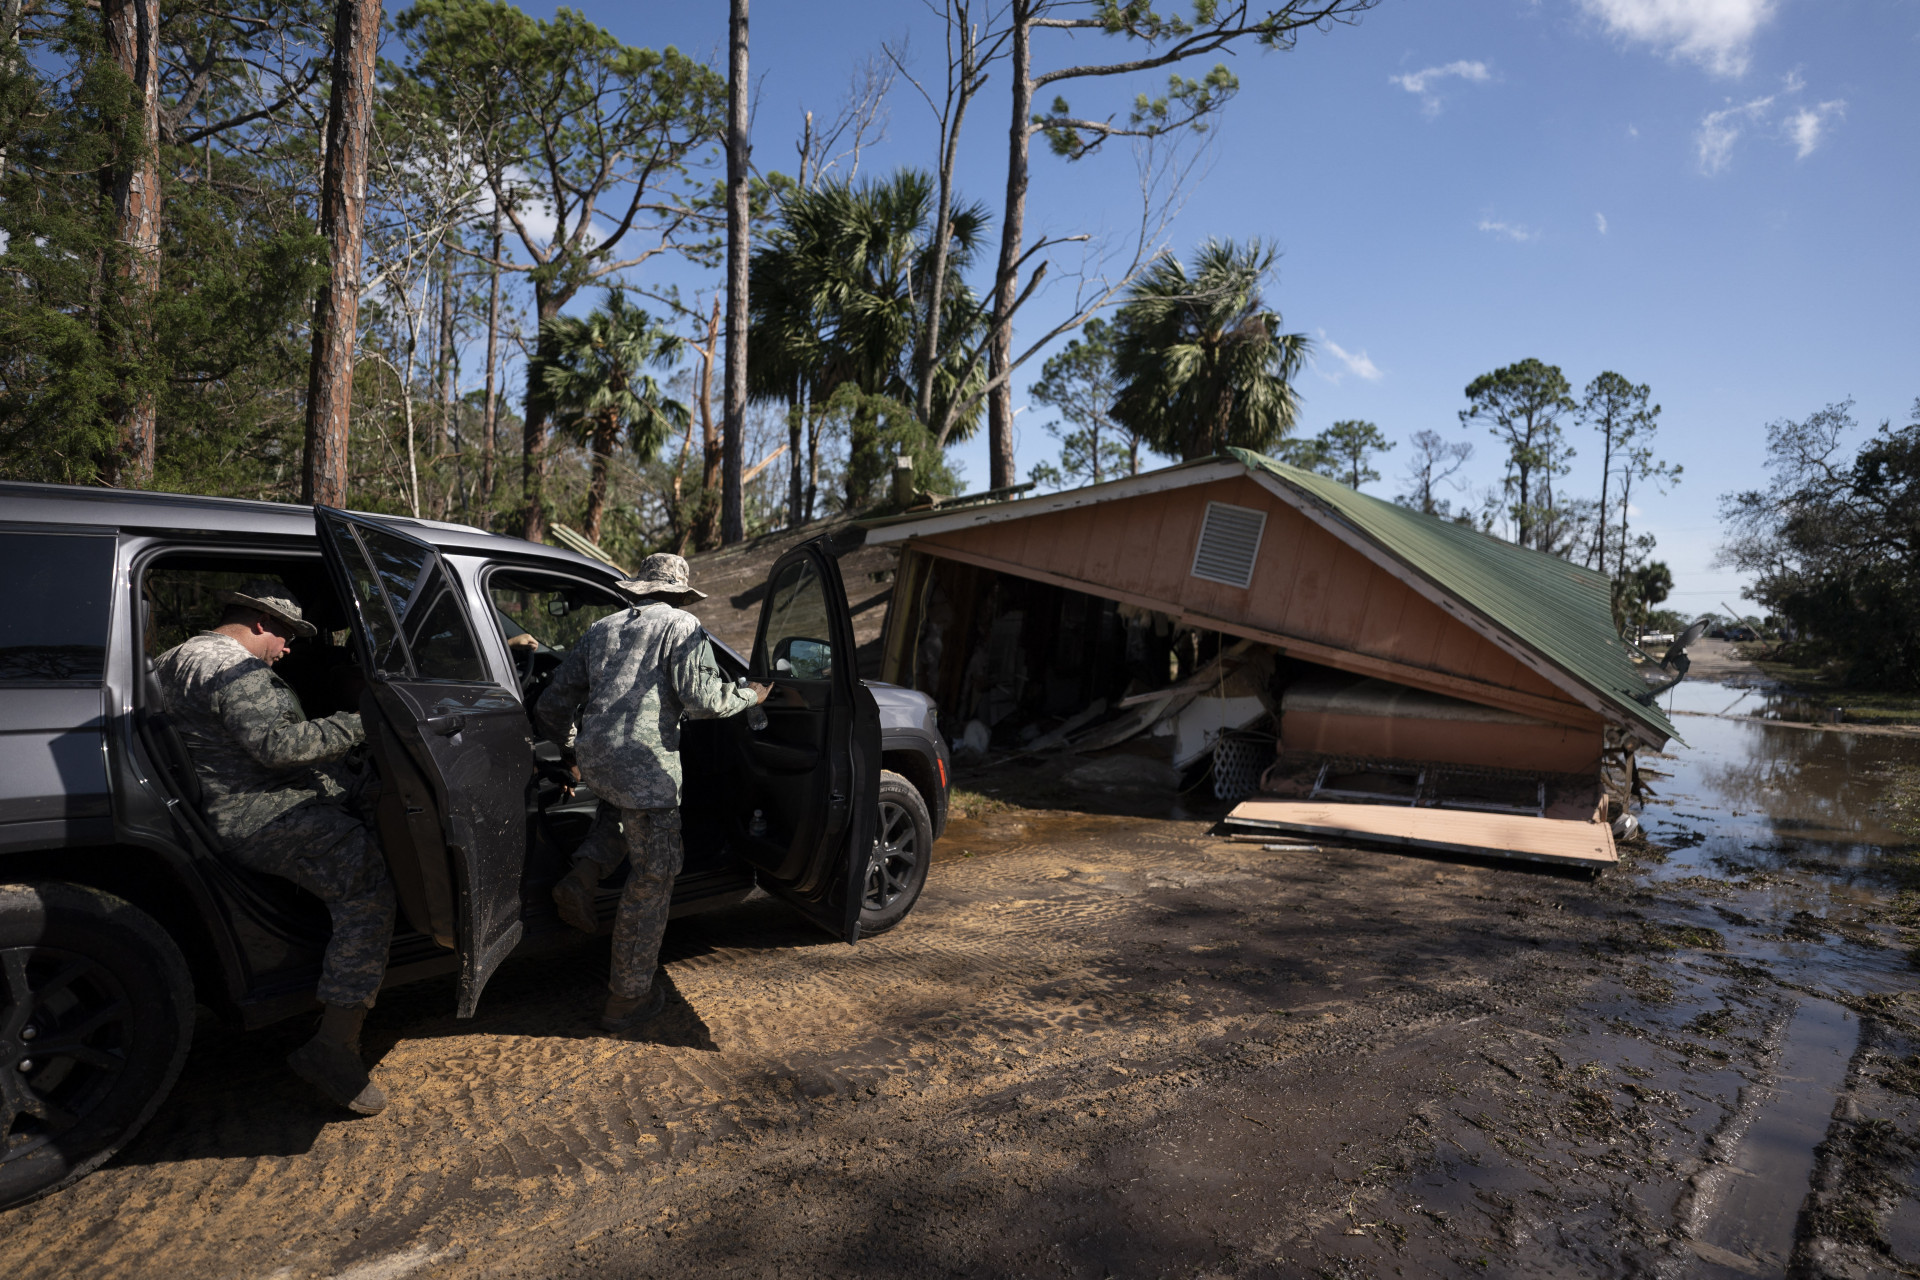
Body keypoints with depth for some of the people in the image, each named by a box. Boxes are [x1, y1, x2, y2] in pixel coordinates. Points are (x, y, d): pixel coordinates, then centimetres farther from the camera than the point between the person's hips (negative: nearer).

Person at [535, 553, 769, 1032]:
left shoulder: (601, 629, 20)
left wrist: (570, 753, 37)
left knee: (622, 804, 40)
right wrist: (749, 696, 9)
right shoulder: (681, 627, 2)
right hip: (646, 765, -6)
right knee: (651, 879, 6)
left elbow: (552, 707, 22)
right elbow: (702, 700, -9)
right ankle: (628, 997, 15)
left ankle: (583, 876, 16)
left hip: (593, 760, 6)